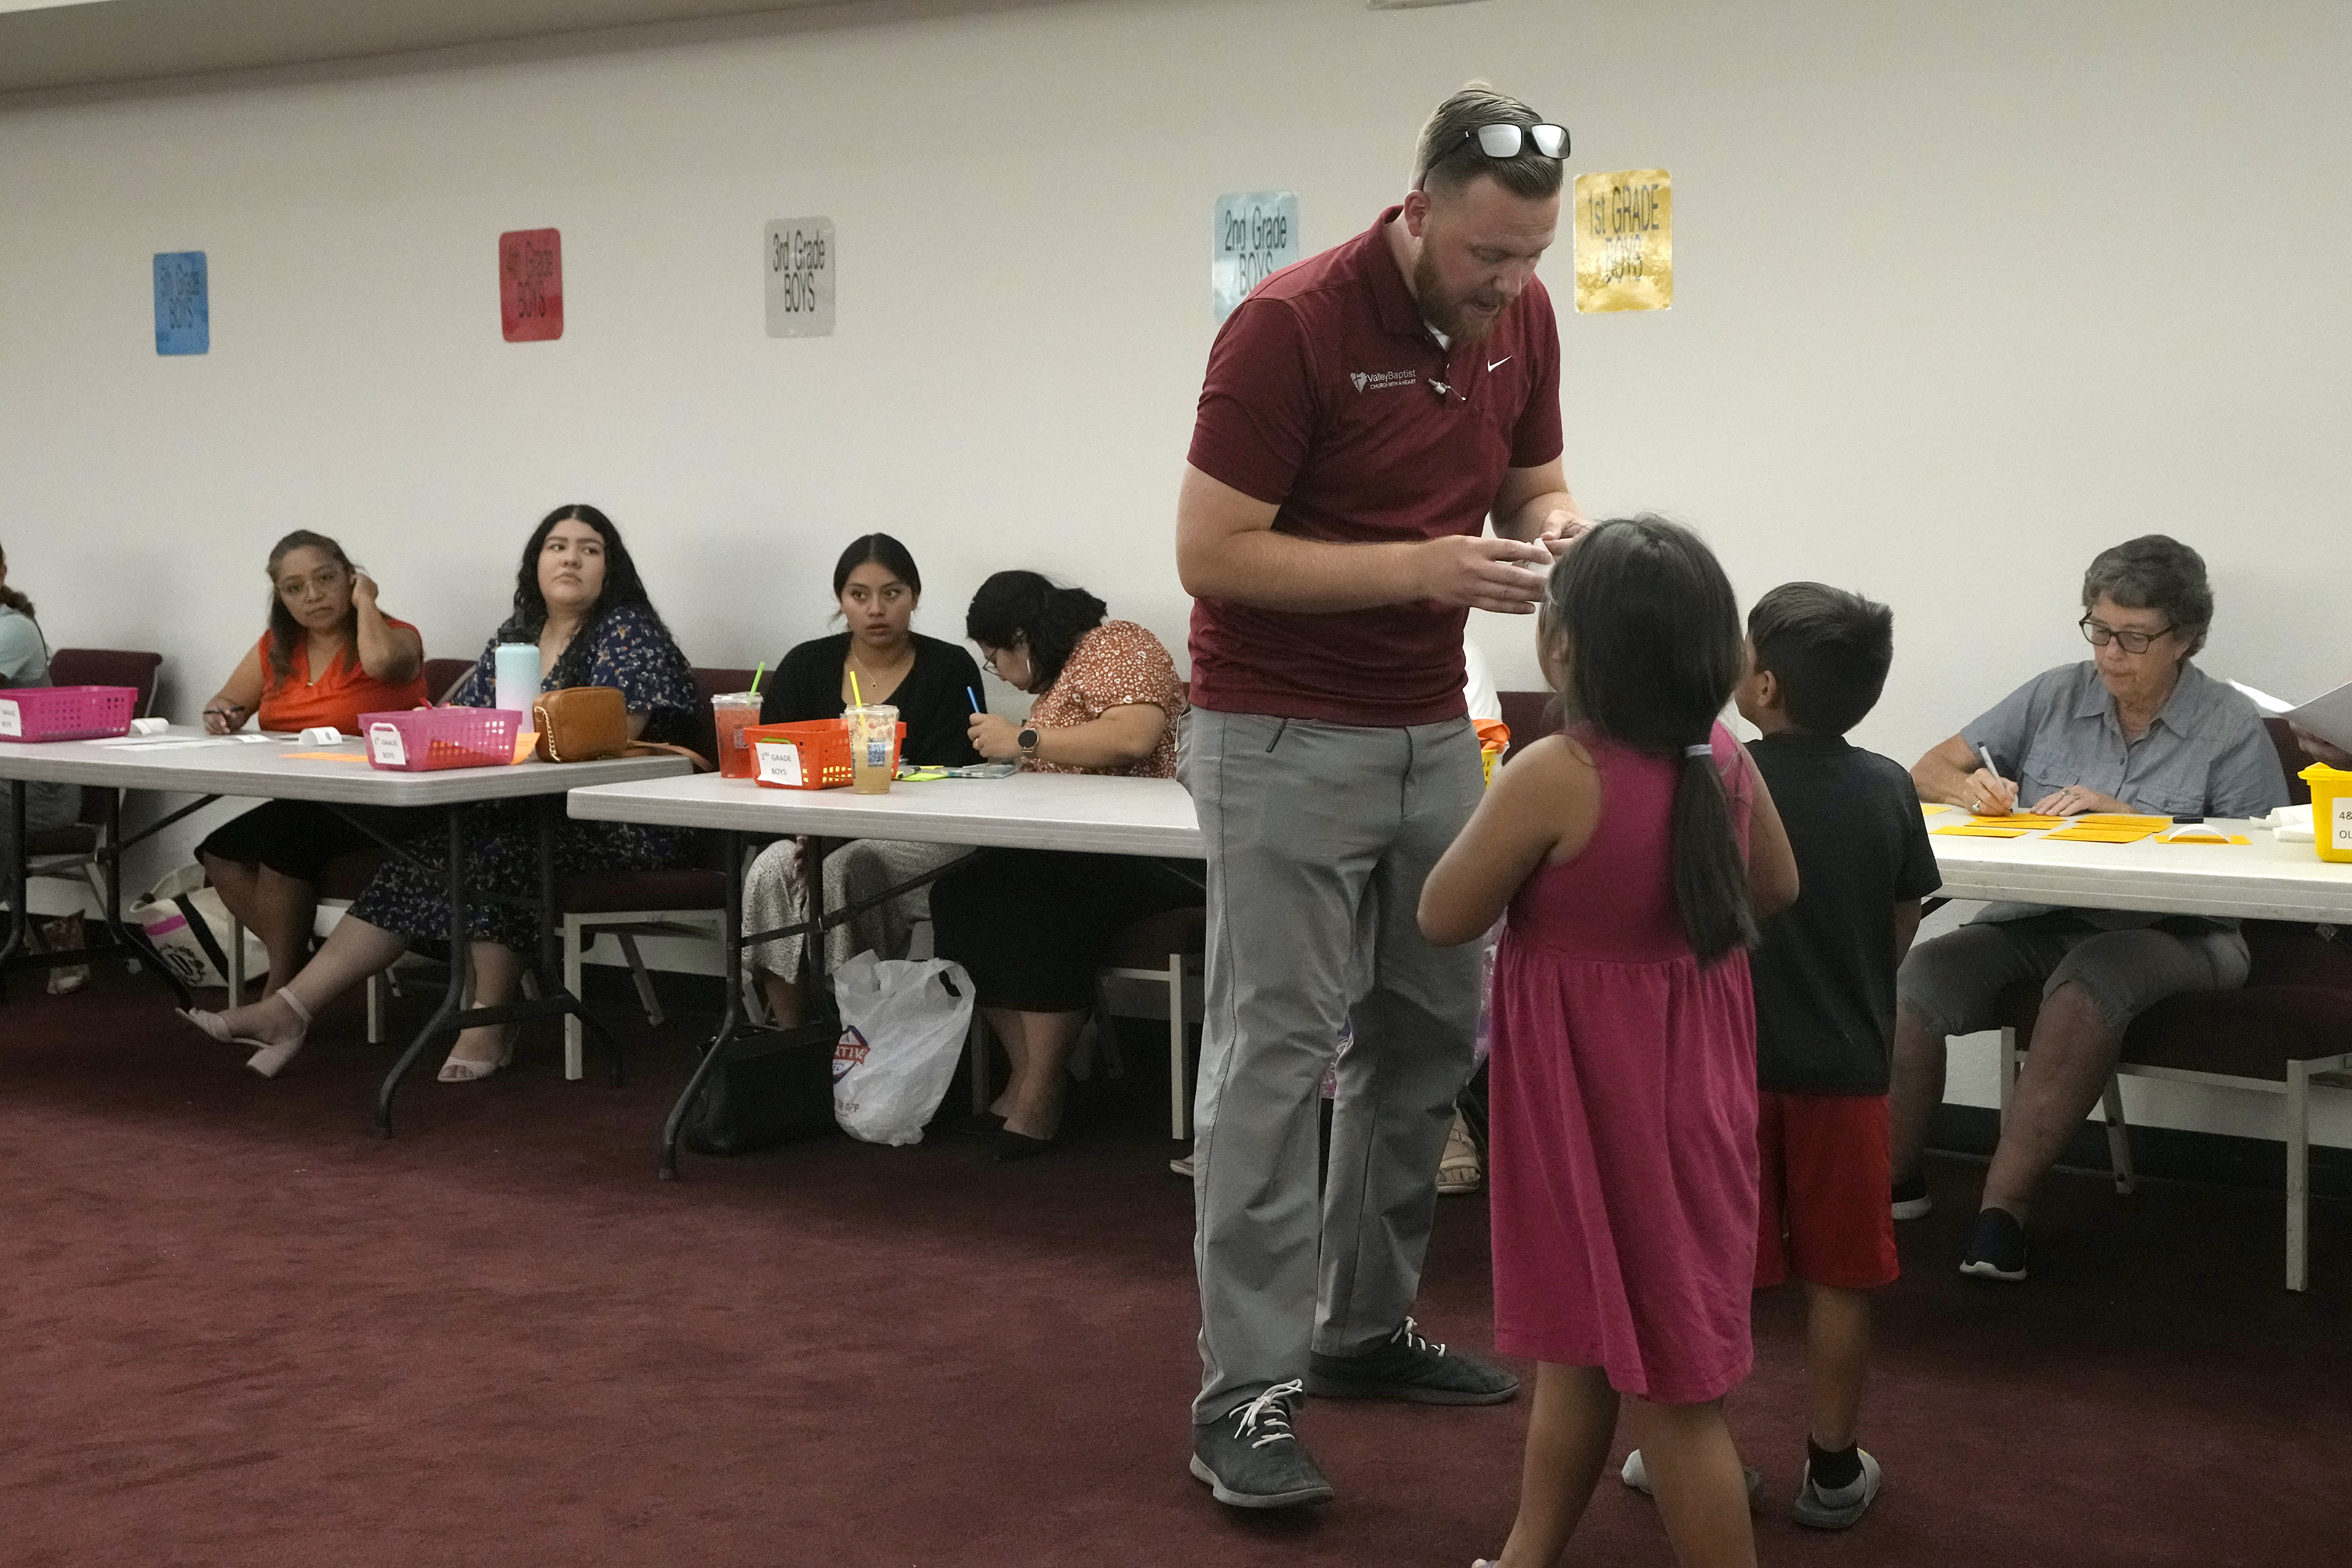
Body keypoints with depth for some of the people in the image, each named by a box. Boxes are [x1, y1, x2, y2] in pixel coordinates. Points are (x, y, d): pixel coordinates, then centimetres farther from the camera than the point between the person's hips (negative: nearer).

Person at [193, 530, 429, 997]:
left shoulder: (396, 637, -6)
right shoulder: (275, 648, 14)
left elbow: (381, 662, -30)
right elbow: (225, 702, 17)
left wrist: (364, 601, -12)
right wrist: (221, 712, -9)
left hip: (379, 807, -7)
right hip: (299, 806, 7)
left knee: (282, 841, -27)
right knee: (220, 853, -12)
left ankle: (282, 988, -11)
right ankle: (297, 963, -1)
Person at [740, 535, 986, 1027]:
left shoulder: (951, 669, 1)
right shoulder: (806, 666, 11)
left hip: (921, 839, -3)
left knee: (844, 867, -33)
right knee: (771, 869, -28)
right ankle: (788, 1033, -23)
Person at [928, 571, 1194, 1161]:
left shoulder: (1116, 647, -6)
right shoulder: (1060, 674, 23)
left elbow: (1134, 736, -24)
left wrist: (1024, 740, -18)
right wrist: (1004, 753, 10)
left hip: (1143, 851, -10)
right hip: (1071, 852, 10)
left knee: (1042, 904, -34)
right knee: (959, 895, -12)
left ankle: (1040, 1097, -25)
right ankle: (1024, 1075, -15)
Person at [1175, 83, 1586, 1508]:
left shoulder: (1521, 318, 1)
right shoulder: (1288, 326, -20)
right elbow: (1211, 552, -20)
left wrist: (1558, 528, -12)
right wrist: (1419, 566, -28)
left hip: (1436, 732, 7)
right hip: (1283, 738, -7)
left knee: (1436, 1038, 13)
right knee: (1275, 1056, -6)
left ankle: (1366, 1324, 28)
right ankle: (1246, 1391, 0)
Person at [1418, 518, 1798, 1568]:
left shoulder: (1552, 776, -23)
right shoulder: (1725, 760, -3)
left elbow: (1444, 919, -13)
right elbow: (1775, 891, 13)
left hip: (1591, 1085, -7)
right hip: (1684, 1070, 7)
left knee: (1663, 1380, 2)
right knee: (1578, 1334, 21)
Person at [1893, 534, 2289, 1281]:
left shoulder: (2233, 729, 2)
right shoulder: (2055, 696, 12)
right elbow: (1931, 770, 14)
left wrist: (2129, 819, -15)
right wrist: (1969, 786, -11)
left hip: (2167, 934, -3)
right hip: (2035, 919, 3)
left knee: (2089, 981, -38)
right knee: (1920, 976, -26)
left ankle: (2004, 1204, -31)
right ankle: (1891, 1177, -7)